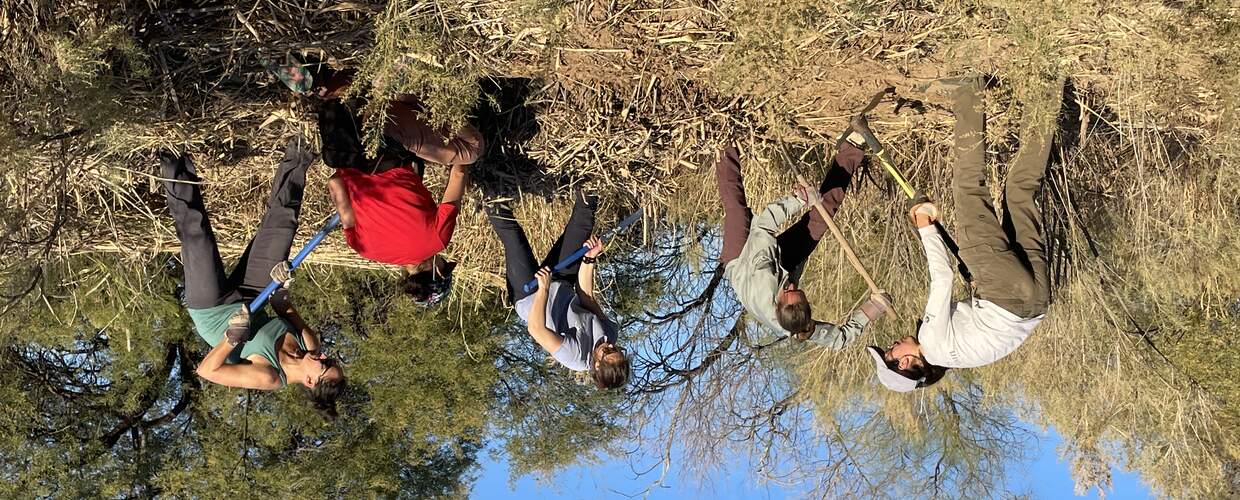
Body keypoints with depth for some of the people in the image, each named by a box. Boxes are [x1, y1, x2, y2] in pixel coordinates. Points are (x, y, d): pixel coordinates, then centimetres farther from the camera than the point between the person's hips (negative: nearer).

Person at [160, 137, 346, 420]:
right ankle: (294, 168, 15)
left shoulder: (269, 378, -33)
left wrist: (233, 337, -40)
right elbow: (284, 310, 0)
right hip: (251, 301, 4)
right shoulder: (309, 346, -17)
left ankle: (177, 179, 9)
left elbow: (206, 371, -30)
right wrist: (282, 291, -20)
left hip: (211, 309, -4)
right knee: (278, 232, -1)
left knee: (197, 238, -12)